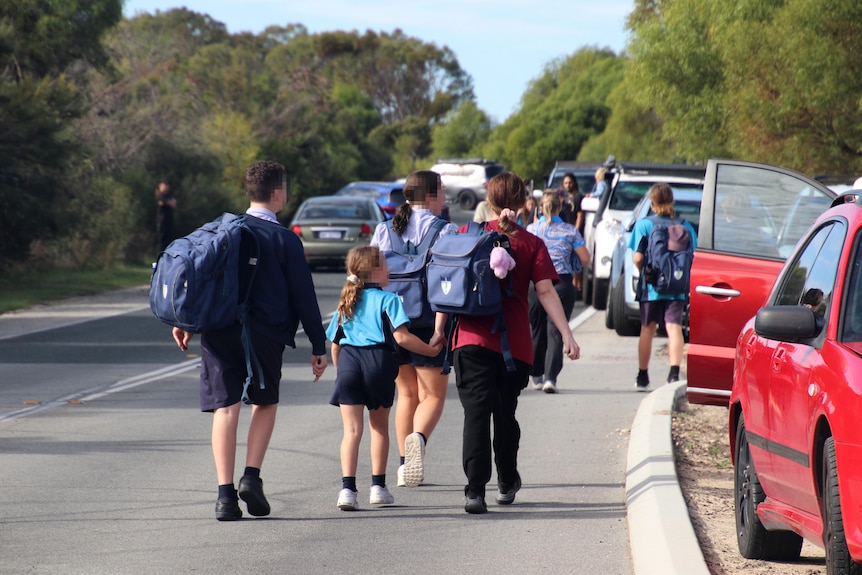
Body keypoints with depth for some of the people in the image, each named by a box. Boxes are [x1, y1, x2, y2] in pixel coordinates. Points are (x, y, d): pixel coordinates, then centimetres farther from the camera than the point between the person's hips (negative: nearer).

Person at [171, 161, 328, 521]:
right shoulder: (284, 240, -1)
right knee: (265, 402, 18)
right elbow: (303, 295, -1)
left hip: (219, 331, 2)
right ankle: (252, 476, 2)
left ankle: (225, 492, -7)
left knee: (225, 407, 1)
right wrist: (318, 346, 3)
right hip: (265, 334, -2)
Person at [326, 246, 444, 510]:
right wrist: (431, 350, -1)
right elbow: (401, 337, -11)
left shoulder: (345, 304, 15)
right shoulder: (388, 299, 0)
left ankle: (347, 488, -15)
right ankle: (378, 486, 18)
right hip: (378, 362, -3)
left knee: (352, 430, 0)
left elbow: (334, 344, 16)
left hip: (348, 363, 3)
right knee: (379, 426, 14)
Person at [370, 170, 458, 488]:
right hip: (427, 321, -4)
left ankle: (404, 465, 14)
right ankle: (418, 437, -27)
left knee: (407, 393, 18)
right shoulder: (444, 231, -6)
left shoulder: (384, 230, 7)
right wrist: (440, 327, -18)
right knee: (433, 395, 4)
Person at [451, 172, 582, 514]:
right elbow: (546, 292, -6)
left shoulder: (467, 235, 3)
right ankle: (506, 483, 33)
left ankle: (475, 489, -20)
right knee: (505, 414, 17)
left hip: (471, 339, -1)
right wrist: (567, 335, -5)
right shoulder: (531, 244, 1)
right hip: (514, 344, 1)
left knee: (477, 412, -7)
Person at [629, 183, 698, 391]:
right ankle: (674, 373, -25)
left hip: (651, 287, 0)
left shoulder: (644, 224, -4)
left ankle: (642, 377, 24)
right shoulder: (685, 227, 0)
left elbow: (637, 258, -8)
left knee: (647, 330, 13)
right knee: (674, 327, -5)